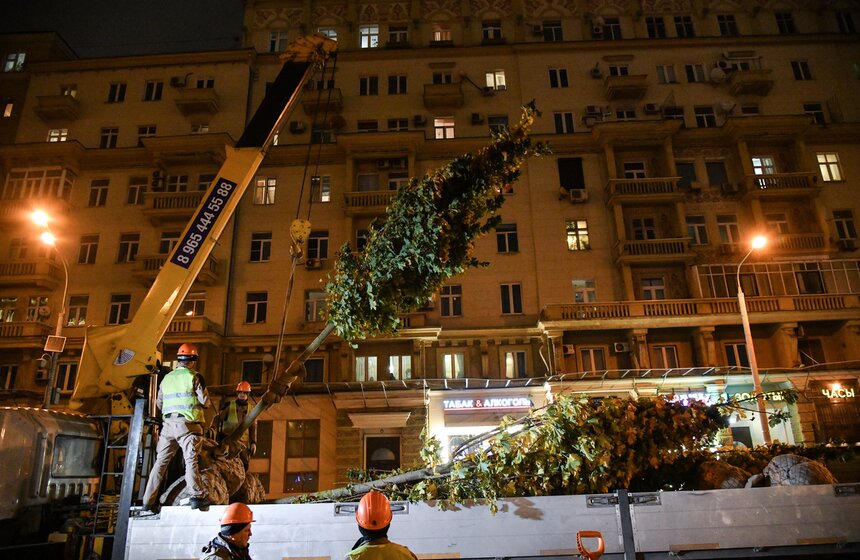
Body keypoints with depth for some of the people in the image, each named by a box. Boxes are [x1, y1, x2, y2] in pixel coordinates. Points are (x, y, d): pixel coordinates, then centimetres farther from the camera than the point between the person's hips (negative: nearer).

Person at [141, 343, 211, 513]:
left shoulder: (167, 378, 13)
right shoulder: (194, 377, -3)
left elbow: (159, 404, 18)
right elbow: (205, 401, -7)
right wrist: (204, 404, 16)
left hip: (168, 424, 5)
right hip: (187, 424, -5)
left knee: (160, 462, 9)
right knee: (191, 460, -8)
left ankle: (148, 501, 12)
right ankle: (197, 496, -16)